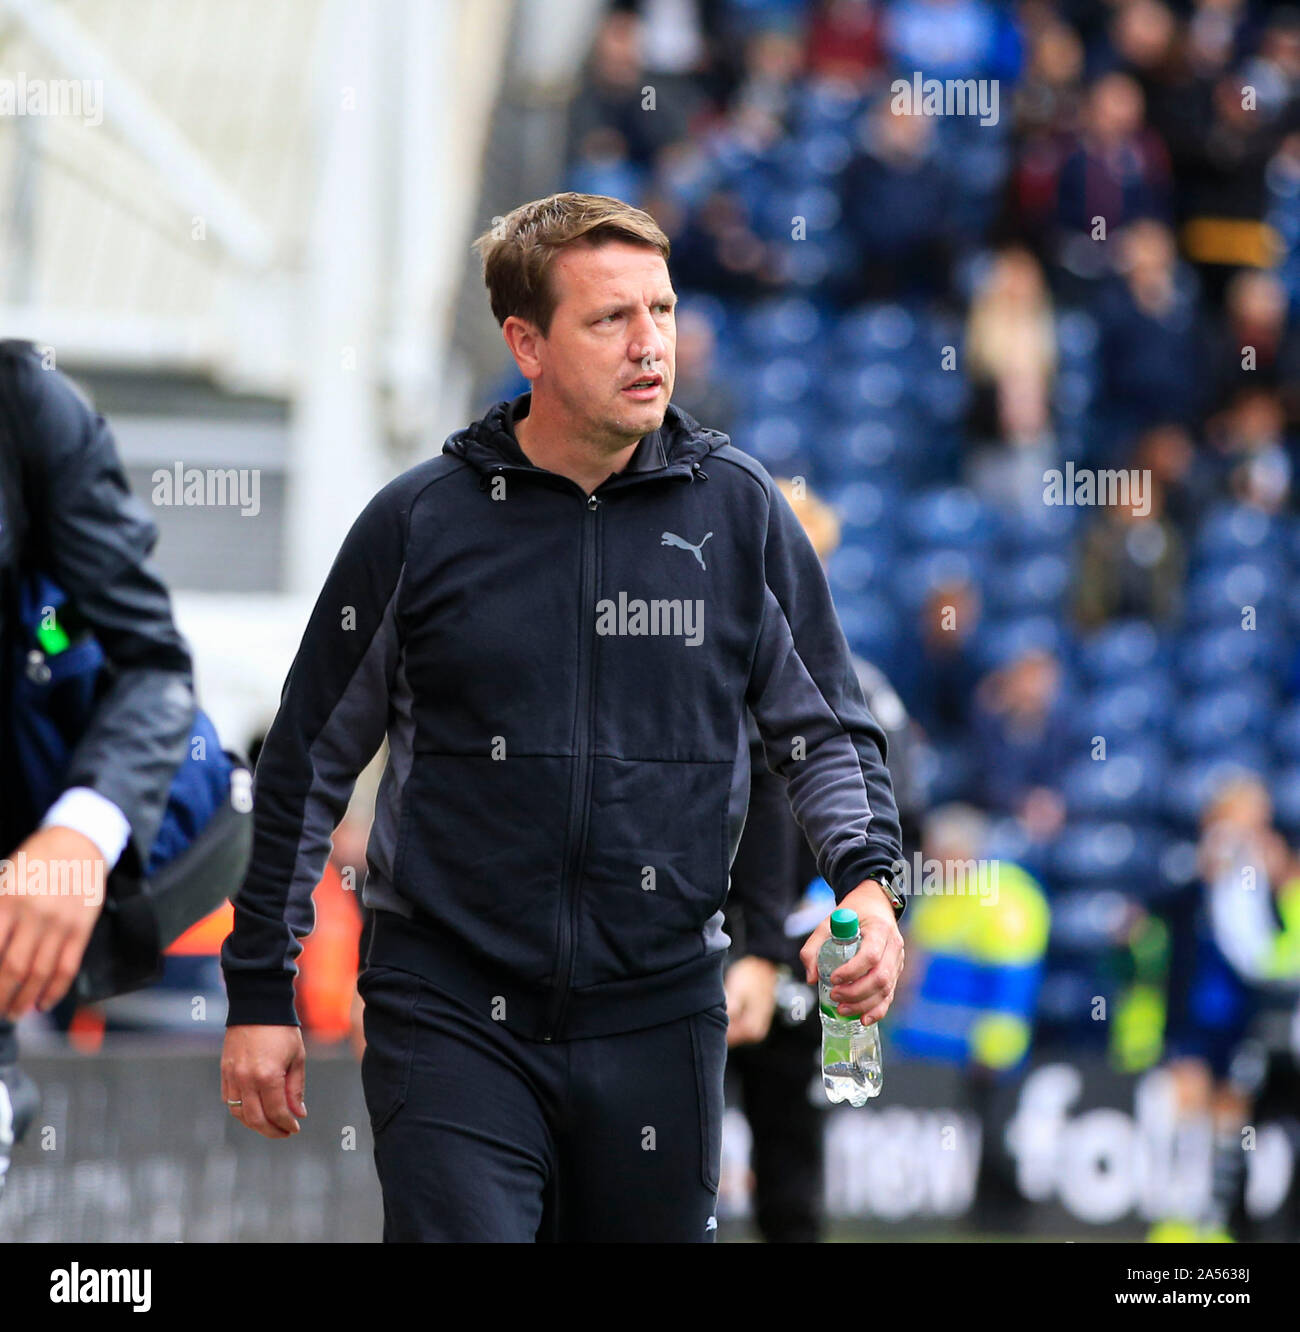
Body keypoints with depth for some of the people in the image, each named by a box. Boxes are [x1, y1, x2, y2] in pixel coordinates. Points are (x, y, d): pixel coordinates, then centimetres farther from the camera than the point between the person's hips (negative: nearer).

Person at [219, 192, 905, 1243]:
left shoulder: (737, 510, 3)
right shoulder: (419, 523, -1)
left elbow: (827, 729, 10)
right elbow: (311, 760, 6)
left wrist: (867, 879, -10)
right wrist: (260, 994, 5)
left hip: (657, 1019, 2)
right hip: (450, 1015, -2)